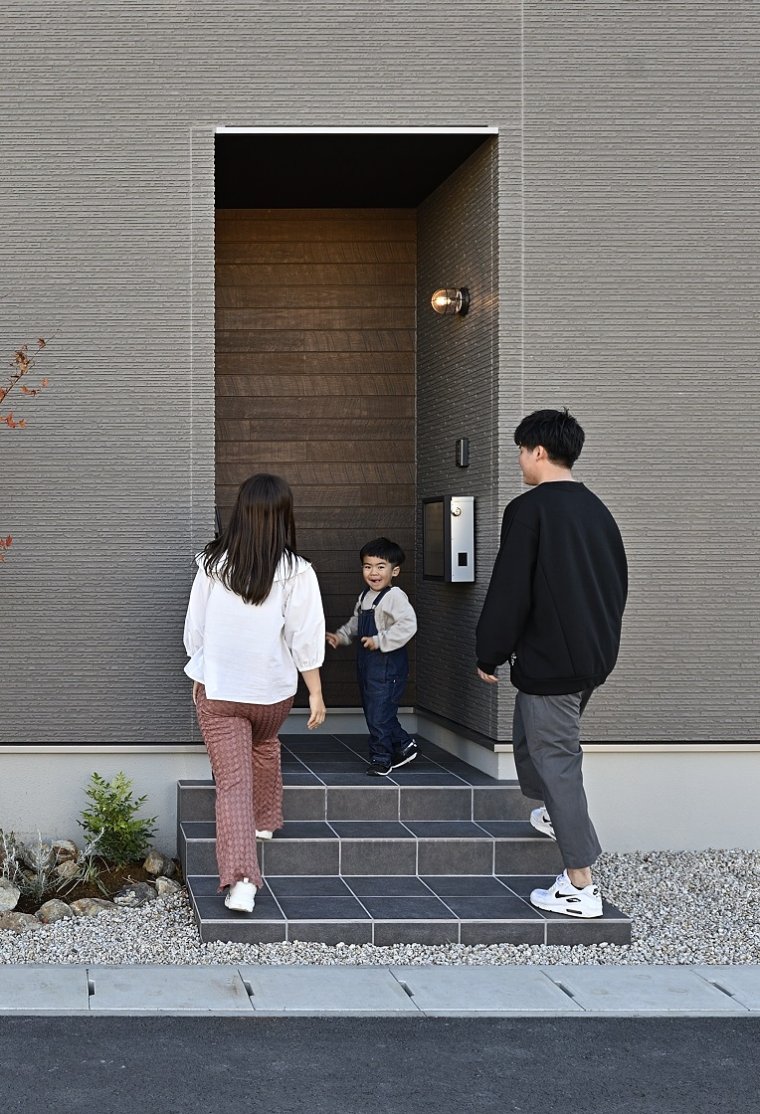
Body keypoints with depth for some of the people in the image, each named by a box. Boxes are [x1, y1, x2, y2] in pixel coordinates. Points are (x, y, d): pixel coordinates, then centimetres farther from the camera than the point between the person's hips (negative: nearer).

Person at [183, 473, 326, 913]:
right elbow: (305, 640, -10)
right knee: (265, 744, 33)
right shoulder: (296, 572, -12)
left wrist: (201, 675, 19)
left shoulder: (213, 564, -7)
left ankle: (240, 880, -13)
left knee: (232, 782, -2)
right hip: (272, 689, 1)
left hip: (217, 690, -1)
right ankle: (265, 821, 50)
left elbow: (195, 629, 3)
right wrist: (316, 693, 0)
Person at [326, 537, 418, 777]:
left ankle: (380, 759, 8)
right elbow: (355, 623, 28)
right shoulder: (364, 597, 13)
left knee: (379, 714, -5)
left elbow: (407, 626, -26)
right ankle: (403, 746, 31)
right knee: (371, 710, 16)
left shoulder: (395, 597, -15)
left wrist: (380, 641, -26)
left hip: (388, 664, -9)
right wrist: (341, 636, 12)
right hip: (367, 664, 9)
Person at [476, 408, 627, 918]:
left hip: (549, 659, -8)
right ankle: (553, 813, 43)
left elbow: (509, 591, -15)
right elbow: (618, 582, 19)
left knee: (556, 760, -4)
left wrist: (490, 654, -5)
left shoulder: (530, 509, -13)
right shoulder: (597, 510, 11)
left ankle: (580, 887, -4)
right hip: (596, 657, 8)